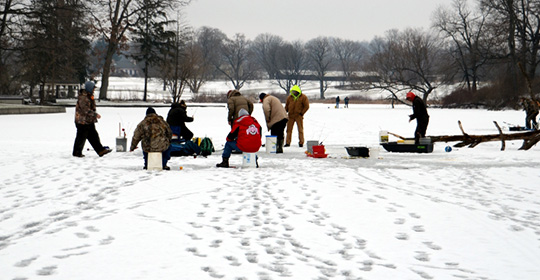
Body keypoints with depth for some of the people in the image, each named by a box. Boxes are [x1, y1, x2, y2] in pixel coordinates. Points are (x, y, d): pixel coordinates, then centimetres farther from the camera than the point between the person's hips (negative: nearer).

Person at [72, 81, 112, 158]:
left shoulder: (90, 96, 14)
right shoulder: (83, 97, -19)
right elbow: (85, 110, -25)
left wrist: (94, 116, 23)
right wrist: (95, 115, -24)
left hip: (90, 121, 10)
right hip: (82, 121, -10)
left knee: (94, 136, 8)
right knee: (81, 137, 0)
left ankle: (100, 150, 9)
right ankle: (77, 152, 11)